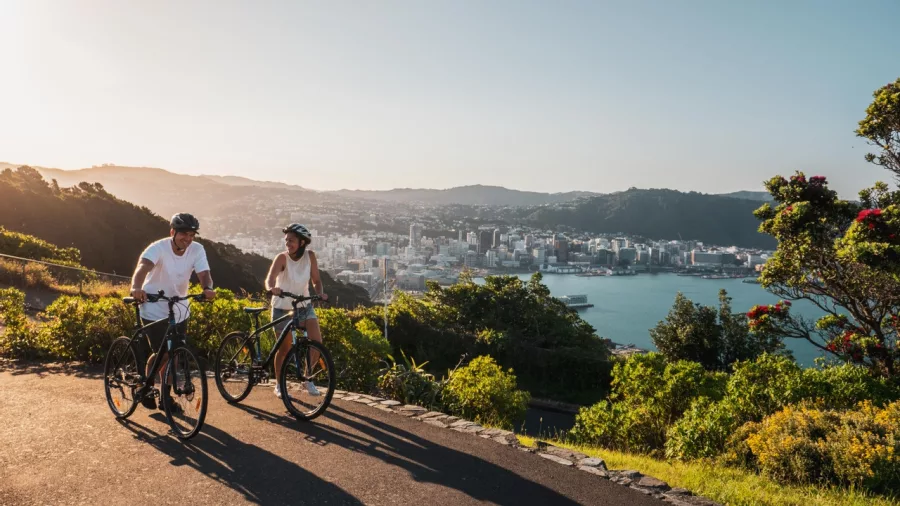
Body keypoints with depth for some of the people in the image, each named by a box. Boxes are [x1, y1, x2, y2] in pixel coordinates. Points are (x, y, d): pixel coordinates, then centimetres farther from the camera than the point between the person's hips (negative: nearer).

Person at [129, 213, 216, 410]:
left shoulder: (197, 250, -11)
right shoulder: (158, 248, -22)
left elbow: (204, 273, -24)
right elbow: (143, 267, -40)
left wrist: (207, 289, -47)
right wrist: (136, 288, -61)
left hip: (179, 311, 4)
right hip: (155, 310, -4)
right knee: (162, 354, -6)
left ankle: (165, 396, 23)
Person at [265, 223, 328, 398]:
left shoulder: (310, 256, -11)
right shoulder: (282, 257, -19)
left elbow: (316, 280, -5)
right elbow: (270, 279, -33)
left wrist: (320, 293, -25)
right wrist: (272, 288, -55)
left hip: (304, 306, 3)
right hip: (282, 308, -2)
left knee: (317, 342, -12)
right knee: (284, 348, 4)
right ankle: (279, 385, 25)